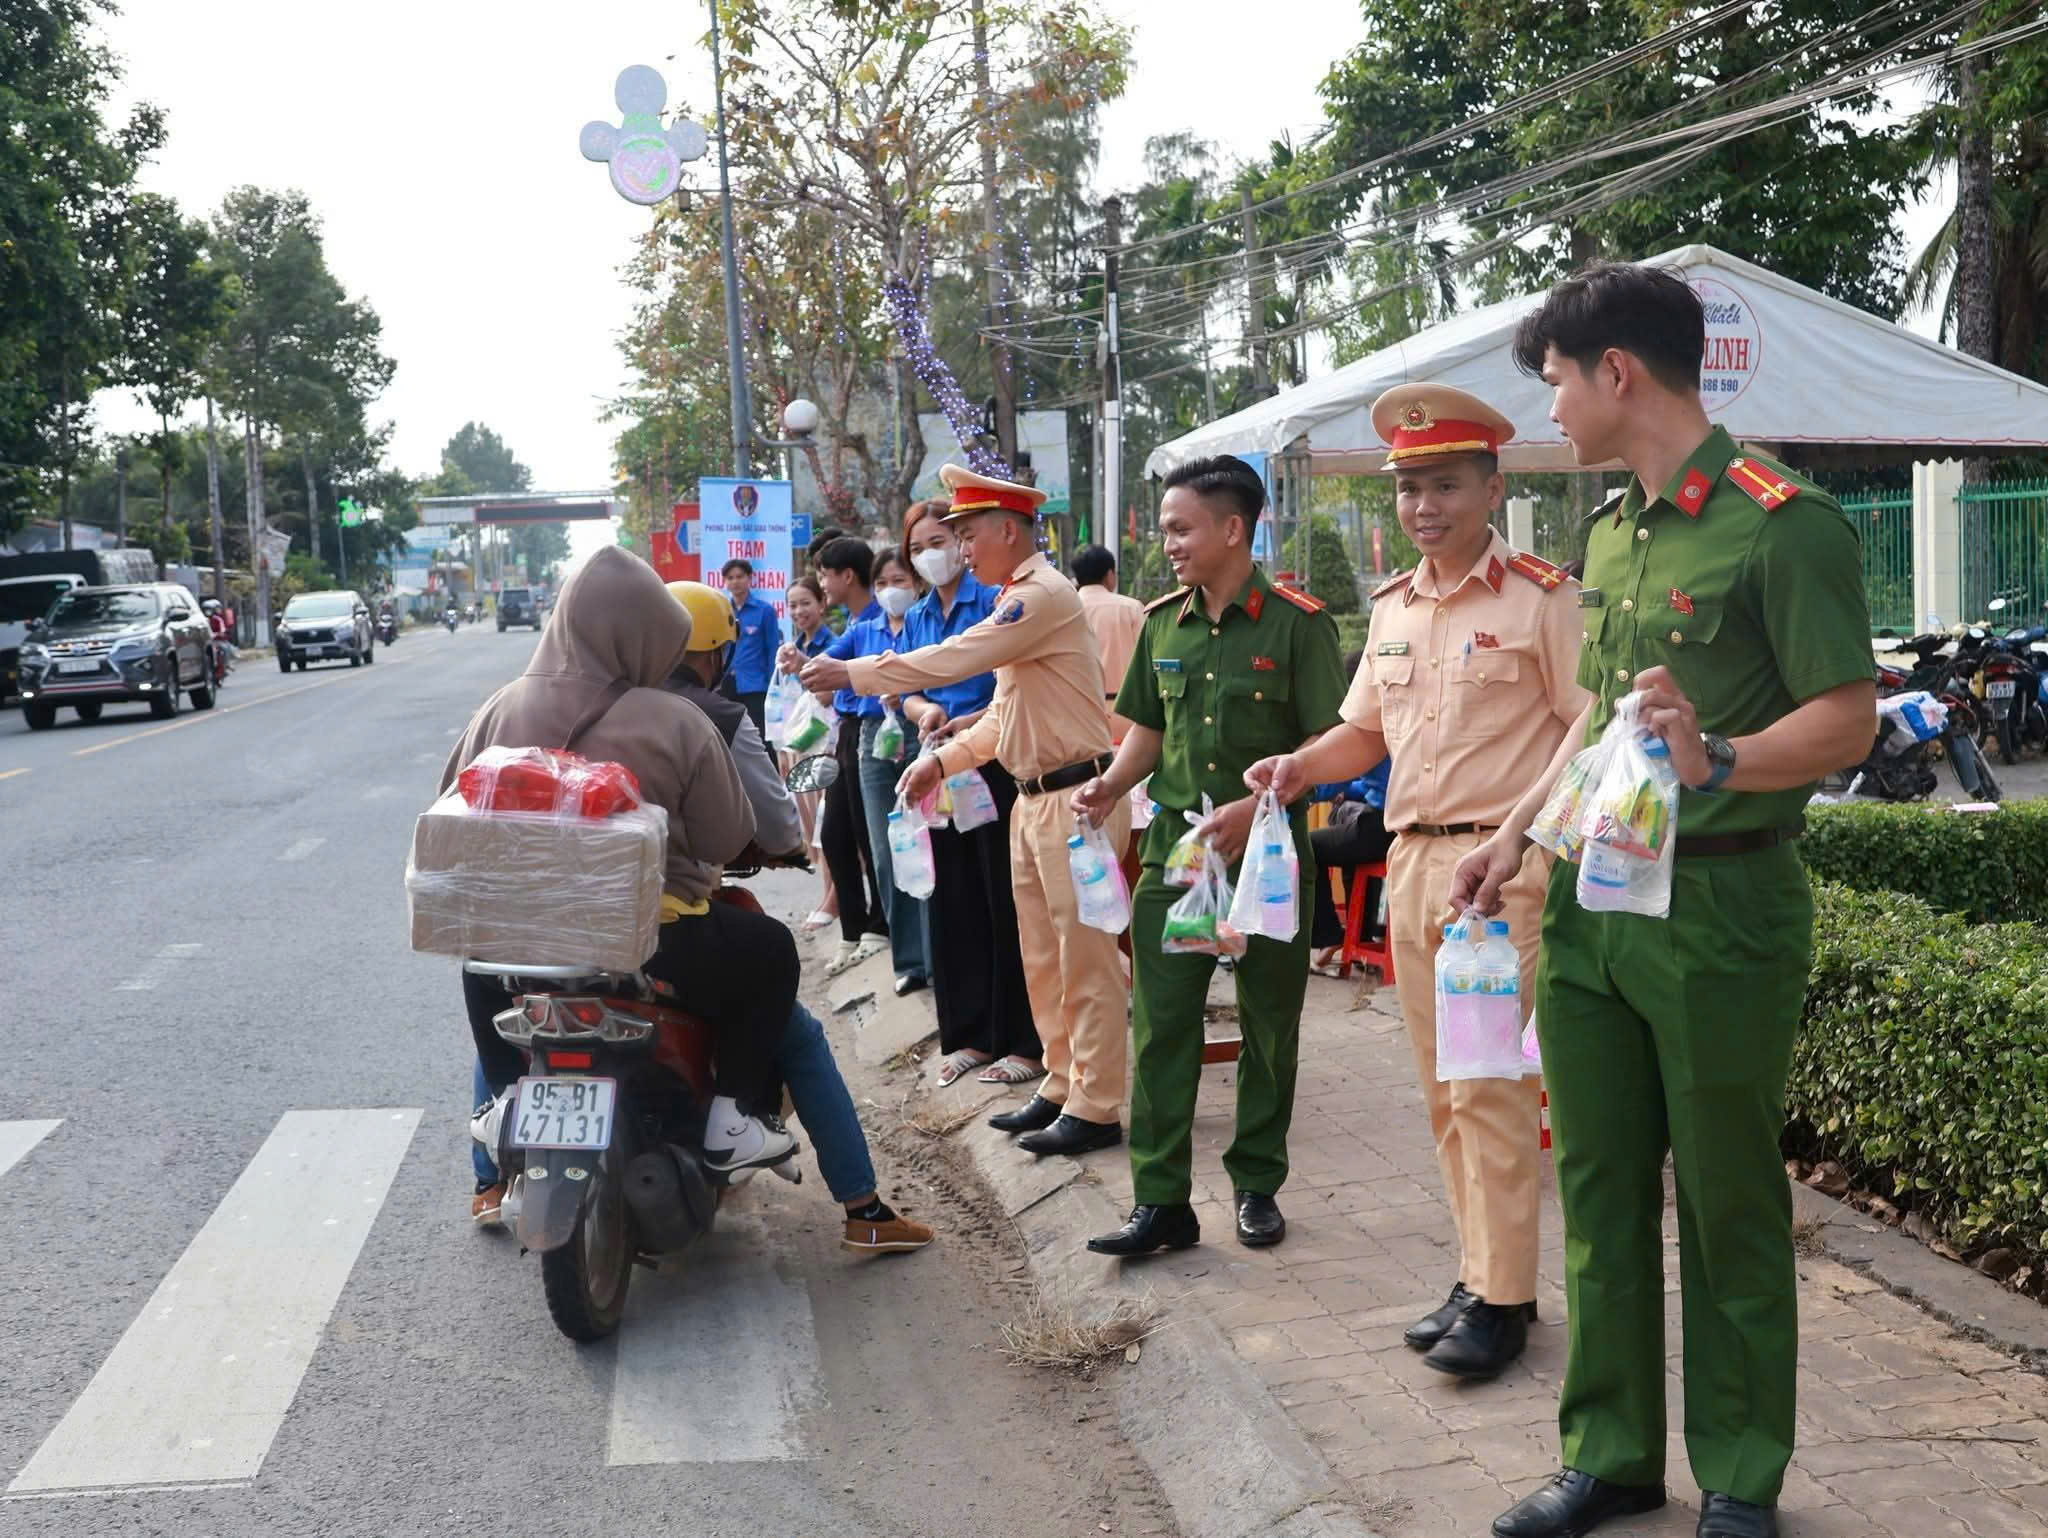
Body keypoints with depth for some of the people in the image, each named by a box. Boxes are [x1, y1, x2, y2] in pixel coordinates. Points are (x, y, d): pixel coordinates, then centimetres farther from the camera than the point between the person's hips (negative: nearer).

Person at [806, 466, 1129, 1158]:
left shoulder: (1044, 596, -16)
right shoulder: (1016, 601, 16)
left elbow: (951, 660, -22)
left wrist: (851, 673, -15)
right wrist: (943, 759, 12)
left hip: (1075, 797, -10)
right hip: (1033, 797, 10)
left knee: (1084, 958, -5)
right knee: (1042, 958, 15)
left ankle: (1095, 1109, 1)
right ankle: (1061, 1087, 24)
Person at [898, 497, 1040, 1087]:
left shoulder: (994, 601, -7)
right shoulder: (916, 618, 13)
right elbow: (908, 691, 13)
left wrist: (968, 723, -22)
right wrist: (926, 711, -9)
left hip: (995, 763, -7)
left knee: (1005, 901, -3)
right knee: (951, 900, 9)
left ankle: (1024, 1042, 5)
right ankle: (969, 1035, 19)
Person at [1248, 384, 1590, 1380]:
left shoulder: (1541, 599, -6)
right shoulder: (1393, 607, 15)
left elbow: (1596, 735, -8)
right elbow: (1367, 730, 23)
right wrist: (1300, 766, 4)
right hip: (1412, 859, 7)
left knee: (1491, 1085, -7)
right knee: (1443, 1090, 11)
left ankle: (1501, 1298, 3)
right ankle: (1478, 1271, 22)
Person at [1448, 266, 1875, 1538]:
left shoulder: (1782, 523, -12)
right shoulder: (1609, 536, 13)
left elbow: (1847, 718, -15)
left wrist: (1716, 763, -30)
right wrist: (1518, 833, 16)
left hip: (1720, 905, -7)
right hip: (1592, 898, 7)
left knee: (1729, 1204, 5)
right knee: (1600, 1190, 12)